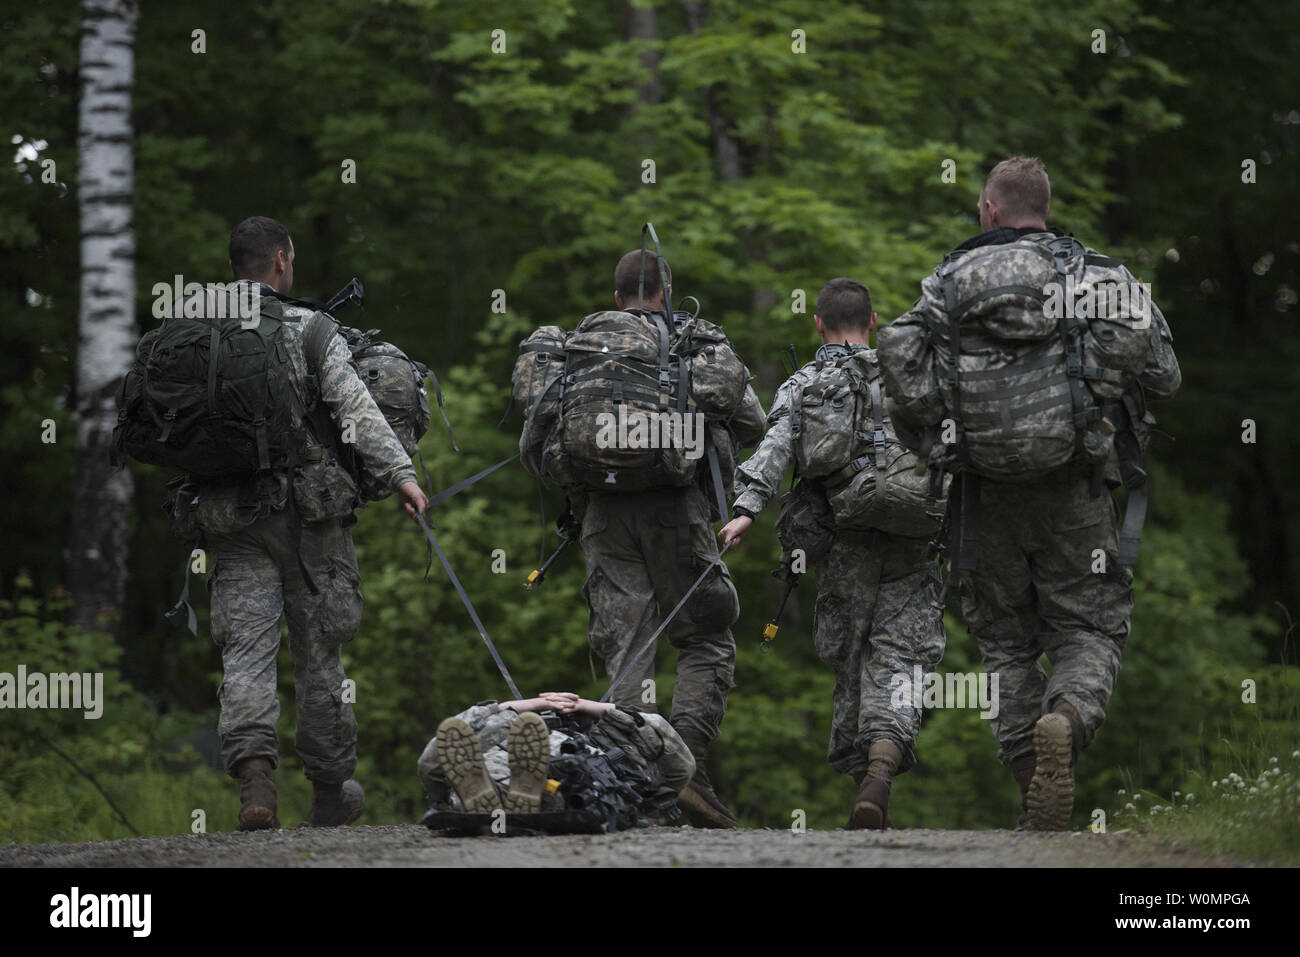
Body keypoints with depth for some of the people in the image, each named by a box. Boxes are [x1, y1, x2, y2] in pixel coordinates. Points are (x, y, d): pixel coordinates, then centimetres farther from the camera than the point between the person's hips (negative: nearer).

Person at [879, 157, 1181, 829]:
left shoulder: (955, 278, 3)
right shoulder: (1100, 276, 6)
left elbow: (898, 347, -10)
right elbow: (1161, 374, 1)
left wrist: (926, 428, 4)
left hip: (988, 493, 0)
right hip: (1074, 495, 0)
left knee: (1006, 642, 11)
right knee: (1090, 633, 5)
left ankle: (1035, 800, 2)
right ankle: (1065, 724, -27)